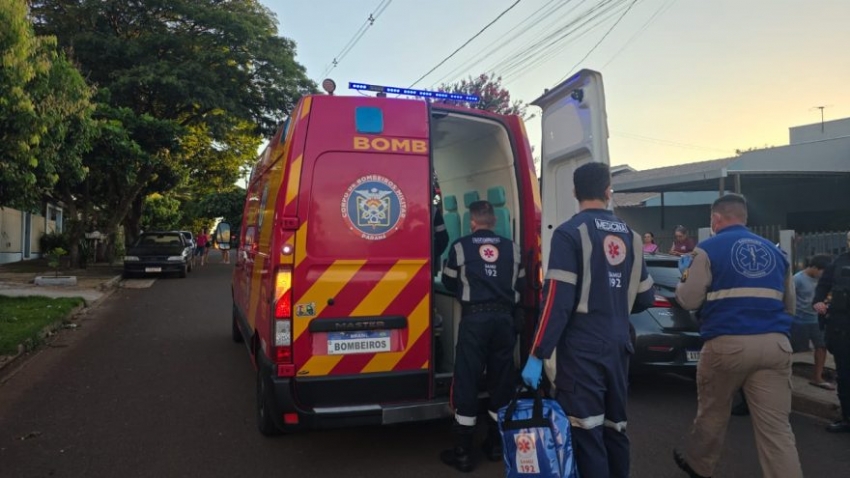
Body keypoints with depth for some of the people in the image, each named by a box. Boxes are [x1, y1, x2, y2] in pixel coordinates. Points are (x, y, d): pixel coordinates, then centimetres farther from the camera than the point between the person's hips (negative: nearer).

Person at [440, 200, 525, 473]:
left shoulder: (461, 246, 0)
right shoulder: (512, 248, 9)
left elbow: (449, 283, 11)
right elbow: (520, 285, 15)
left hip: (474, 318, -3)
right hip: (504, 317, 4)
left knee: (466, 381, 1)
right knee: (501, 380, 13)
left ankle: (463, 452, 5)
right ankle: (496, 444, 24)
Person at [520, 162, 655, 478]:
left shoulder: (570, 233, -9)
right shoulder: (630, 235, 9)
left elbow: (558, 300, -16)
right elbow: (645, 298, 14)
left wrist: (537, 355, -13)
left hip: (582, 350, -6)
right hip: (618, 346, 6)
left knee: (586, 435, 0)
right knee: (615, 428, 17)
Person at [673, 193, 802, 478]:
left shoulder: (709, 249, -1)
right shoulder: (775, 251, 16)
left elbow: (689, 300, -4)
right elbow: (789, 305, 24)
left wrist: (681, 284, 18)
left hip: (728, 343, -4)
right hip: (775, 344, 4)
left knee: (713, 413, 17)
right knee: (776, 426, 4)